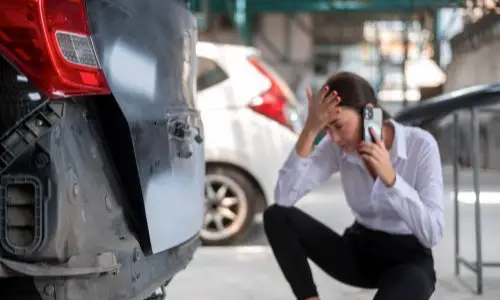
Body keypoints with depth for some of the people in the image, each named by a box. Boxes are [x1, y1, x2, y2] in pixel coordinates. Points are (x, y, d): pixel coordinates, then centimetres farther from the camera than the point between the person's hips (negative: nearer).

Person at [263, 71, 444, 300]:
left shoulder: (421, 145, -18)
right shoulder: (337, 147, -9)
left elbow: (432, 234, -25)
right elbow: (284, 197, -21)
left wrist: (390, 177, -34)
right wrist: (310, 130, -27)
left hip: (409, 260, -4)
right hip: (357, 250, 4)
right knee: (277, 216, -15)